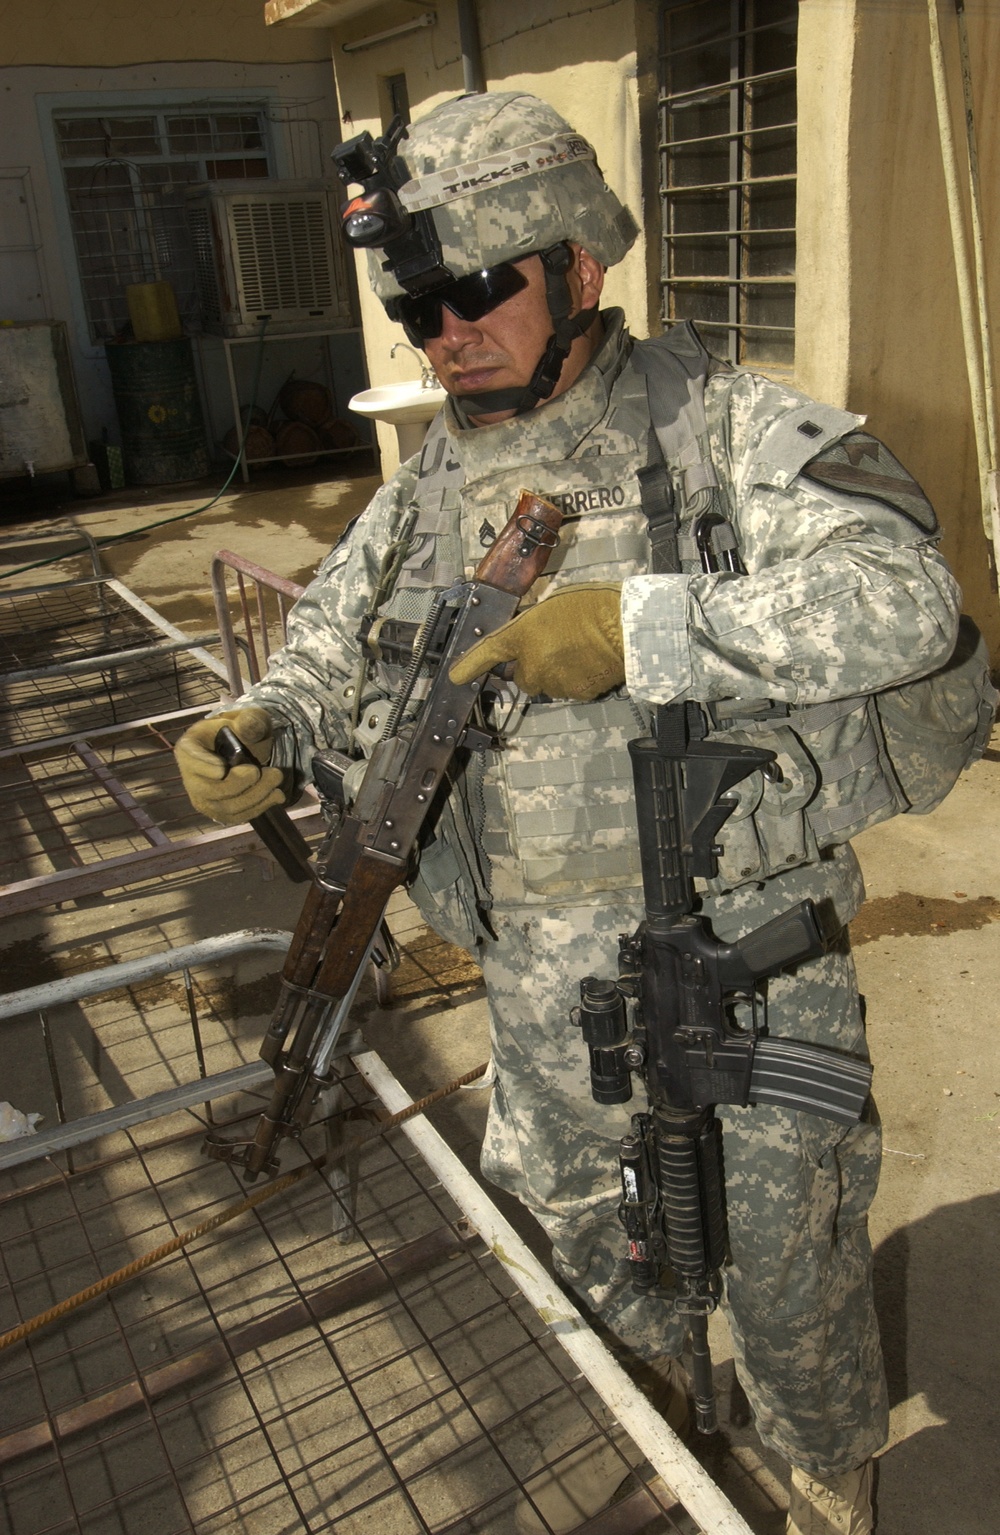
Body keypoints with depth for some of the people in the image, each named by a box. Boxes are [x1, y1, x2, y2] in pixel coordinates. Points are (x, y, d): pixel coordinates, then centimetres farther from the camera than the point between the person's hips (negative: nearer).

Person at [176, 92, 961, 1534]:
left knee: (786, 1257, 13)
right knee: (564, 1202, 25)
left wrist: (635, 627, -32)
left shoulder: (724, 425, -12)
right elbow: (323, 662, 11)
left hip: (749, 945, -4)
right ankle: (649, 1397, 60)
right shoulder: (425, 493, 4)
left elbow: (902, 598, -25)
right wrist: (260, 735, -12)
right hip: (544, 976, 5)